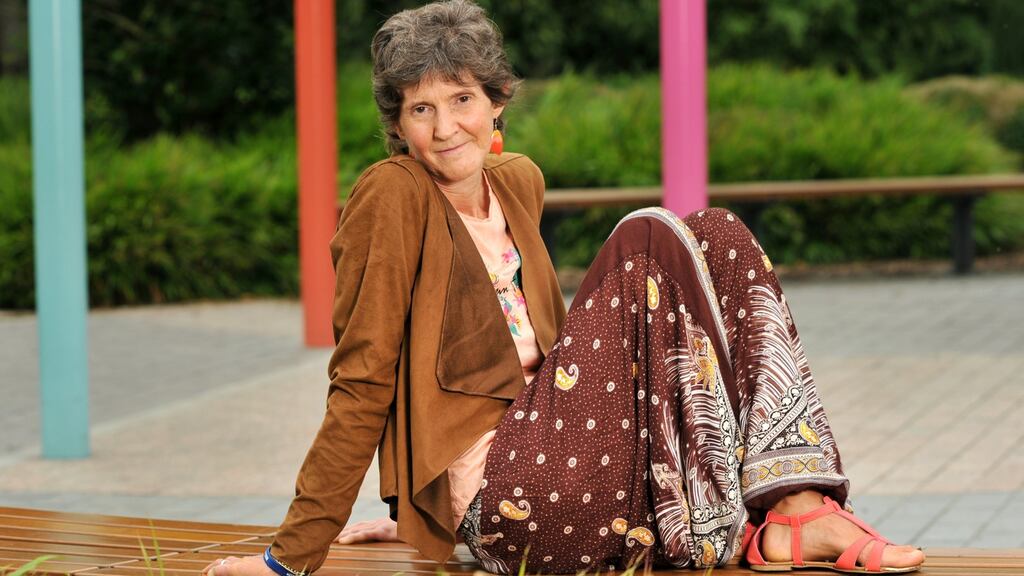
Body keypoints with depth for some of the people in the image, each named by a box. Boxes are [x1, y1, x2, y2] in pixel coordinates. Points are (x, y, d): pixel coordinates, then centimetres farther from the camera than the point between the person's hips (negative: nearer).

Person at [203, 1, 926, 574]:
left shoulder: (518, 183, 15)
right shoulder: (393, 197, -8)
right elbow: (362, 384, -9)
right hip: (508, 501, -8)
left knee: (717, 237, -2)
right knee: (650, 240, -15)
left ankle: (794, 511, -15)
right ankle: (786, 515, -15)